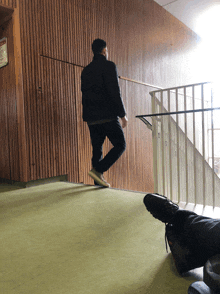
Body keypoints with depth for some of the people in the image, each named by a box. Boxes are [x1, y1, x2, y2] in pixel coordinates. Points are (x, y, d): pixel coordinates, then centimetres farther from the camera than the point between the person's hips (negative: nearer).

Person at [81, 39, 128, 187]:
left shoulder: (86, 70, 16)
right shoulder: (109, 66, -6)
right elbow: (115, 92, -14)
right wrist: (123, 114, -8)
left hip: (91, 117, 7)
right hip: (108, 115, -7)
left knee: (97, 148, 14)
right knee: (120, 145, 4)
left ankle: (98, 178, 18)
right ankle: (98, 170, -7)